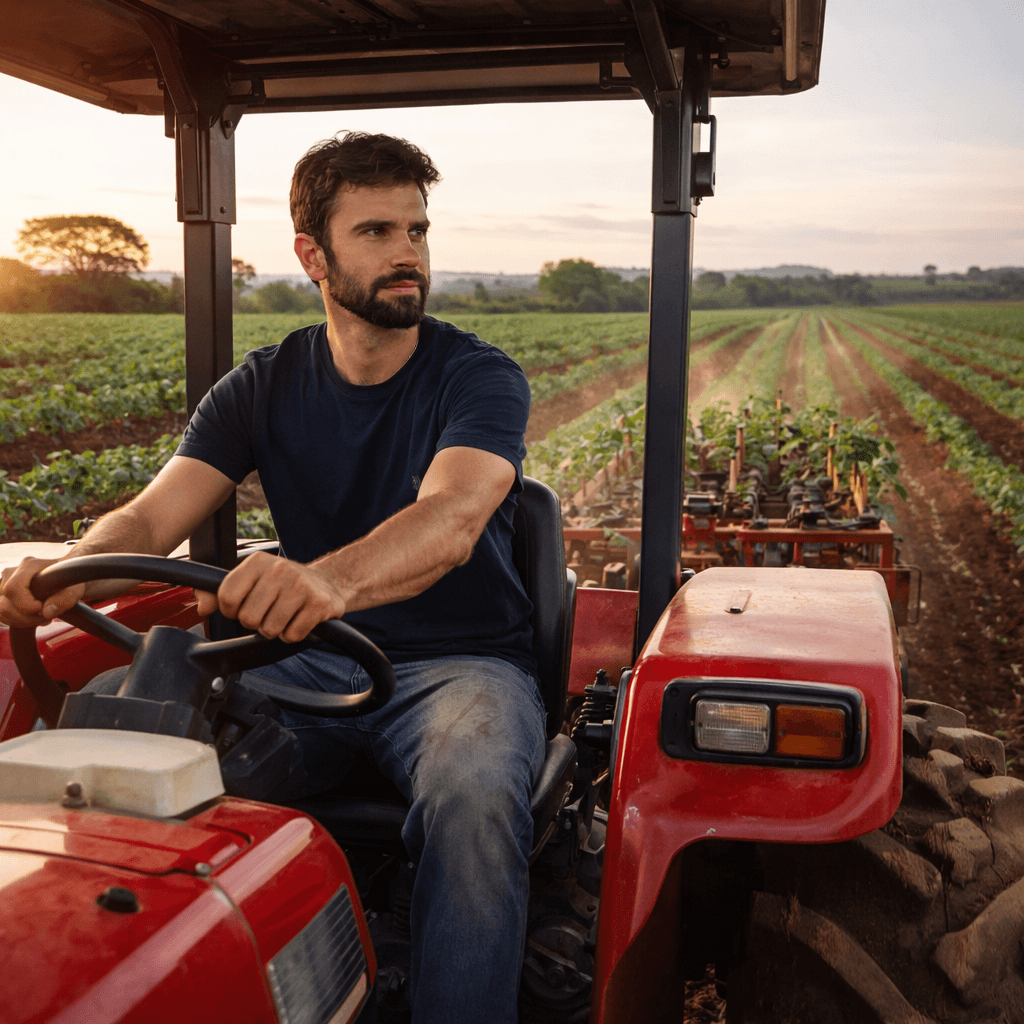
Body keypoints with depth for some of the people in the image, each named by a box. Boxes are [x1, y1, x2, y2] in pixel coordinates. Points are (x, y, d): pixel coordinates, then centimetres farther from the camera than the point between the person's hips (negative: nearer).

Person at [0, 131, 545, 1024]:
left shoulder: (480, 378, -7)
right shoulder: (263, 388, 5)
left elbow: (450, 520, -28)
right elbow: (151, 517, -6)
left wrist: (328, 578, -50)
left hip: (462, 658, -2)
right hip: (310, 659, 3)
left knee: (475, 798, -35)